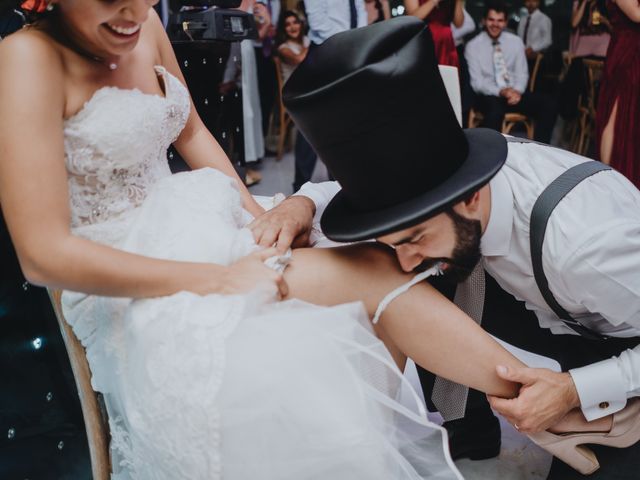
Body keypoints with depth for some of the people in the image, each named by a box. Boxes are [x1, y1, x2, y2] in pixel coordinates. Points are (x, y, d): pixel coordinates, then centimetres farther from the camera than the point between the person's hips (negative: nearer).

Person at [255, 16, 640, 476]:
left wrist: (576, 390, -36)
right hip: (545, 307, 5)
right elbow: (362, 182, -7)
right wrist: (307, 201, -27)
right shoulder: (445, 166, -26)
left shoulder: (587, 242, -44)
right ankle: (469, 430, 13)